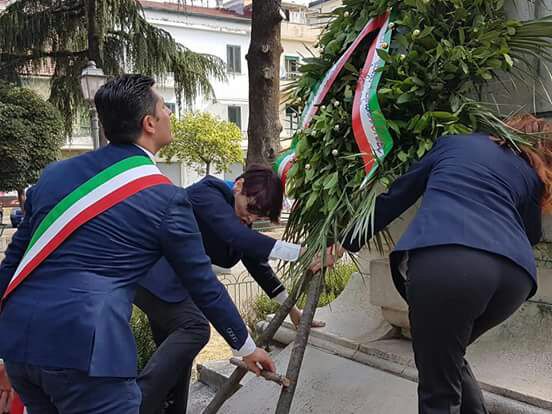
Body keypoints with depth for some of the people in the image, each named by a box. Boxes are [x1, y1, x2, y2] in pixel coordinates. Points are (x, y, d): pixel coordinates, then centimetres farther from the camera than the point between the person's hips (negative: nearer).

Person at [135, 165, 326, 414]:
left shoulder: (239, 217, 7)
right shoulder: (208, 193, -19)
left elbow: (255, 261, 13)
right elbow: (237, 236, -34)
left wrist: (291, 308, 11)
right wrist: (301, 253, -39)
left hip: (168, 278, 9)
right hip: (147, 270, -9)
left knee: (176, 349, 8)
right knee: (193, 328, -22)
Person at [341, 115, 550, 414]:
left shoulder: (454, 143, 30)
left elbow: (396, 197, 32)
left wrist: (349, 242, 39)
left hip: (444, 262, -3)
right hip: (516, 275, 3)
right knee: (447, 354, 28)